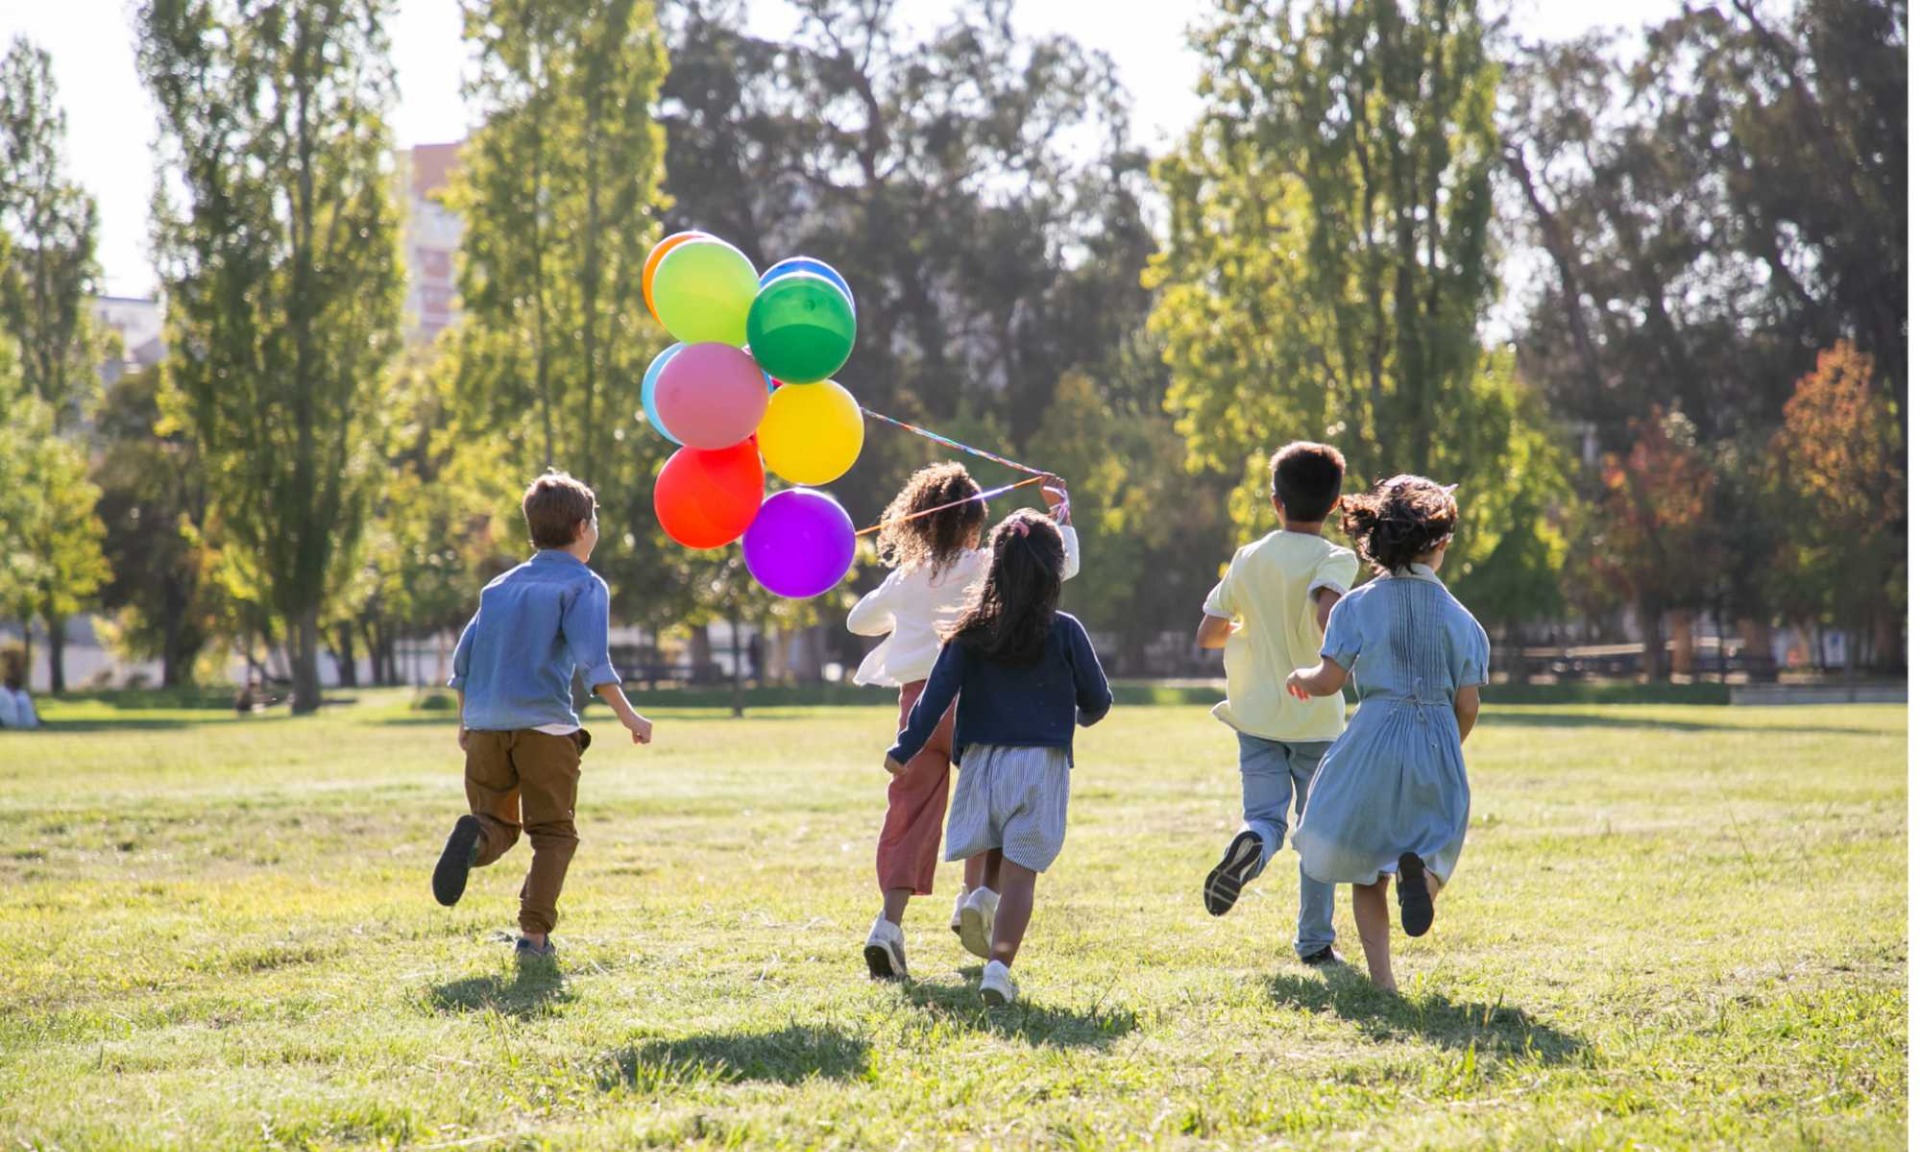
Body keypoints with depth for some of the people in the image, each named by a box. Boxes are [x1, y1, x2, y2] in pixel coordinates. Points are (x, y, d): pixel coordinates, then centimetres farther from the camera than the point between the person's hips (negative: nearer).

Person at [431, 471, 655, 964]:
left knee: (499, 825, 13)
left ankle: (474, 835, -23)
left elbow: (463, 658, 18)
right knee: (552, 833, 7)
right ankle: (534, 934, -5)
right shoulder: (583, 584, 2)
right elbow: (590, 657, -13)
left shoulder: (500, 586, 20)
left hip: (485, 724, 4)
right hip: (544, 724, -4)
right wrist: (627, 714, -14)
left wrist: (465, 721, 28)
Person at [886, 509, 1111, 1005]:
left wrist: (905, 749, -1)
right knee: (1020, 871, -3)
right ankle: (999, 966, -14)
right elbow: (1098, 698, 5)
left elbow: (937, 693, -5)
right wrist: (1083, 716, 27)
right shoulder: (1064, 632, -3)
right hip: (1040, 763, -2)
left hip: (982, 759, 2)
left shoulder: (973, 632, 1)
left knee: (995, 851, 25)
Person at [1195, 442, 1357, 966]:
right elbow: (1328, 613, -30)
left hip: (1257, 713, 2)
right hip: (1317, 716, -2)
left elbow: (1207, 634, 7)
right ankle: (1314, 940, 14)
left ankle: (1248, 845, -35)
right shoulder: (1336, 559, -8)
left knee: (1265, 816, 1)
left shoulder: (1249, 559, 4)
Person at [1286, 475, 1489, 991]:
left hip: (1375, 740, -1)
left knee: (1364, 866, 12)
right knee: (1434, 842, 15)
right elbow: (1468, 705, 3)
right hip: (1439, 743, 1)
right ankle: (1419, 868, -24)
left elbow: (1328, 681, -7)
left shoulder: (1359, 606, -2)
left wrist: (1300, 678, 16)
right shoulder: (1459, 618, 4)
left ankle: (1381, 978, 2)